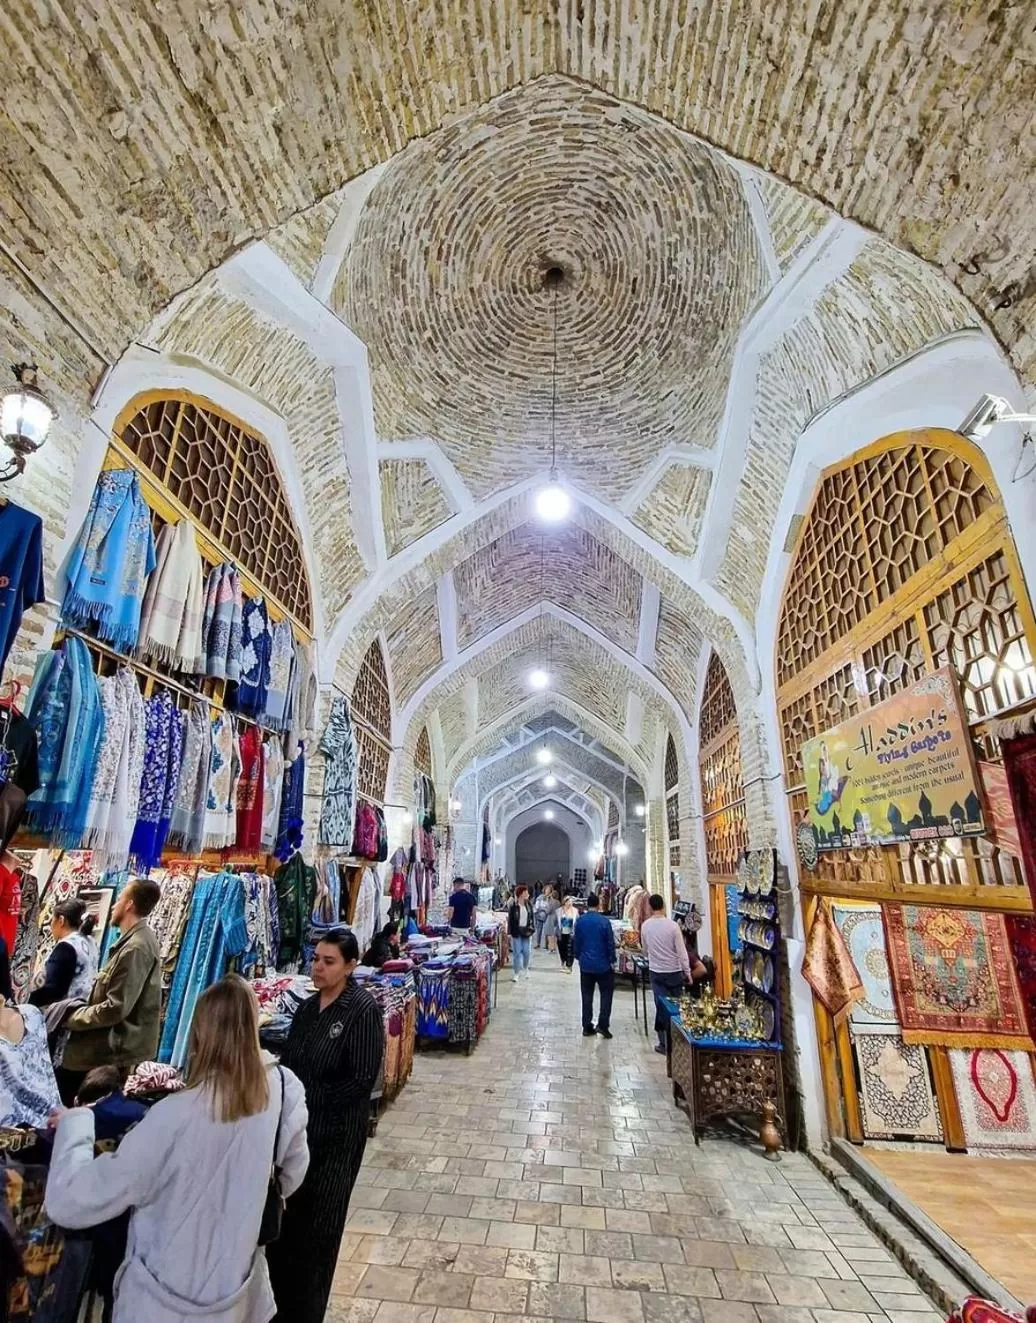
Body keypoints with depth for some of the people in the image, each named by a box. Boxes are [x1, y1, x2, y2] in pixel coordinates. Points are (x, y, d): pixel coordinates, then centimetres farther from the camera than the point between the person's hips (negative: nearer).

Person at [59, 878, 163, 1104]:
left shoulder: (136, 947, -23)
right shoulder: (138, 939, 11)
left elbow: (116, 1008, -24)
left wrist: (70, 1017, -12)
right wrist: (80, 1011, 8)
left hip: (109, 1051, -9)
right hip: (112, 1046, 9)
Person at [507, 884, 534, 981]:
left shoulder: (528, 905, 5)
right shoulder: (513, 905, -9)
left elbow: (531, 918, 10)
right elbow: (510, 919, -8)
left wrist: (531, 929, 0)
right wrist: (510, 932, -12)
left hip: (526, 931, 4)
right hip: (516, 931, -4)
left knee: (527, 952, 7)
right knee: (517, 952, 0)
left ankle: (525, 969, 32)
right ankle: (516, 973, 11)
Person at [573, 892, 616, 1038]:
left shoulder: (580, 921, -4)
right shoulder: (604, 921, -15)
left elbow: (576, 942, 4)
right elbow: (610, 943, -10)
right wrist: (612, 961, 2)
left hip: (585, 964, 3)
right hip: (602, 964, -3)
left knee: (587, 996, 12)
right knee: (606, 993, 12)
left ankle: (587, 1027, 16)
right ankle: (602, 1025, 6)